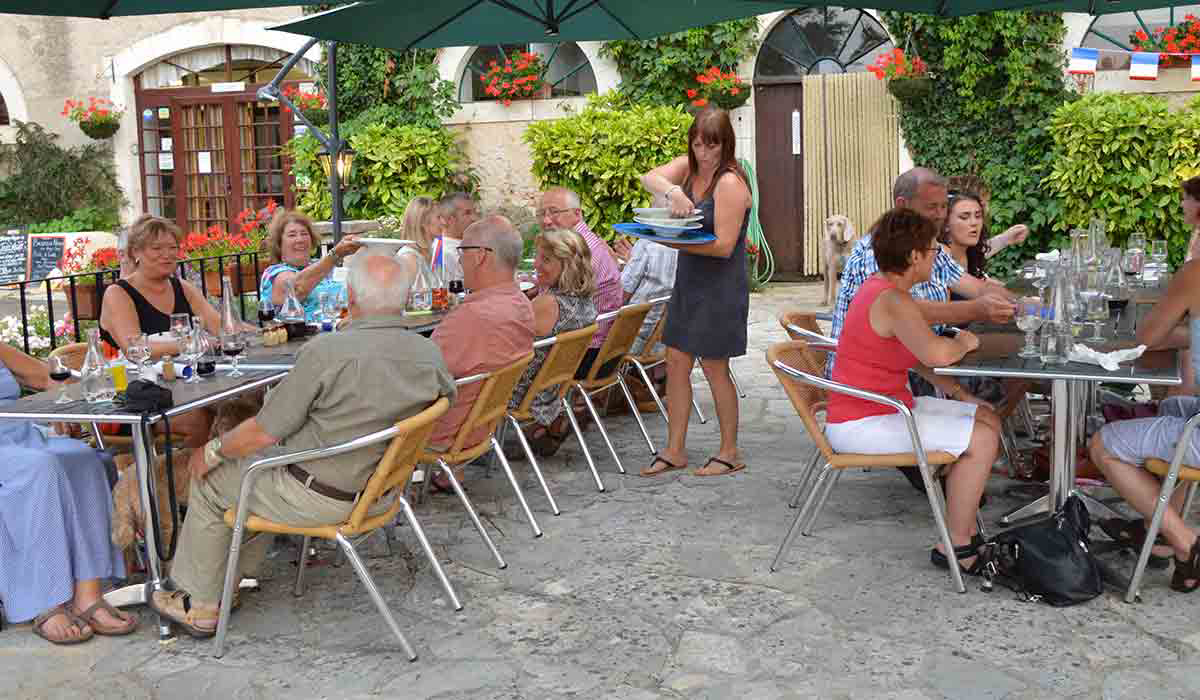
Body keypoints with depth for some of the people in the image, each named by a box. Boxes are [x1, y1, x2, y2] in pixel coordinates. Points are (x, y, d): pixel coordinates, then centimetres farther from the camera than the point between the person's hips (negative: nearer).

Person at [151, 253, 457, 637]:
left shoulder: (325, 350, -25)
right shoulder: (431, 356, -9)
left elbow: (264, 432, -18)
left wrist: (212, 451, 1)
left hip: (320, 497, -7)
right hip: (381, 487, 7)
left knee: (209, 480, 18)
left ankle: (200, 606, 29)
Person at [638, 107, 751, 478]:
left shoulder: (730, 183, -17)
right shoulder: (689, 166, 6)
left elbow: (723, 246, -21)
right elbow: (648, 178, -9)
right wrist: (672, 192, -28)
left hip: (721, 286, -8)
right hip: (688, 280, 8)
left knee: (714, 367, 2)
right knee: (676, 362, 9)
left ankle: (730, 453, 18)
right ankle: (674, 450, 19)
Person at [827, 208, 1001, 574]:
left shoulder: (881, 287, 10)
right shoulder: (892, 301, -22)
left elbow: (916, 357, 18)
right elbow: (937, 353, -38)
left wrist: (960, 392, 9)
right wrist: (963, 342, -15)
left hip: (887, 407, 11)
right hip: (859, 426, -11)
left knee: (987, 418, 14)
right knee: (981, 439, -14)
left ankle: (968, 532, 16)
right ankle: (956, 547, -1)